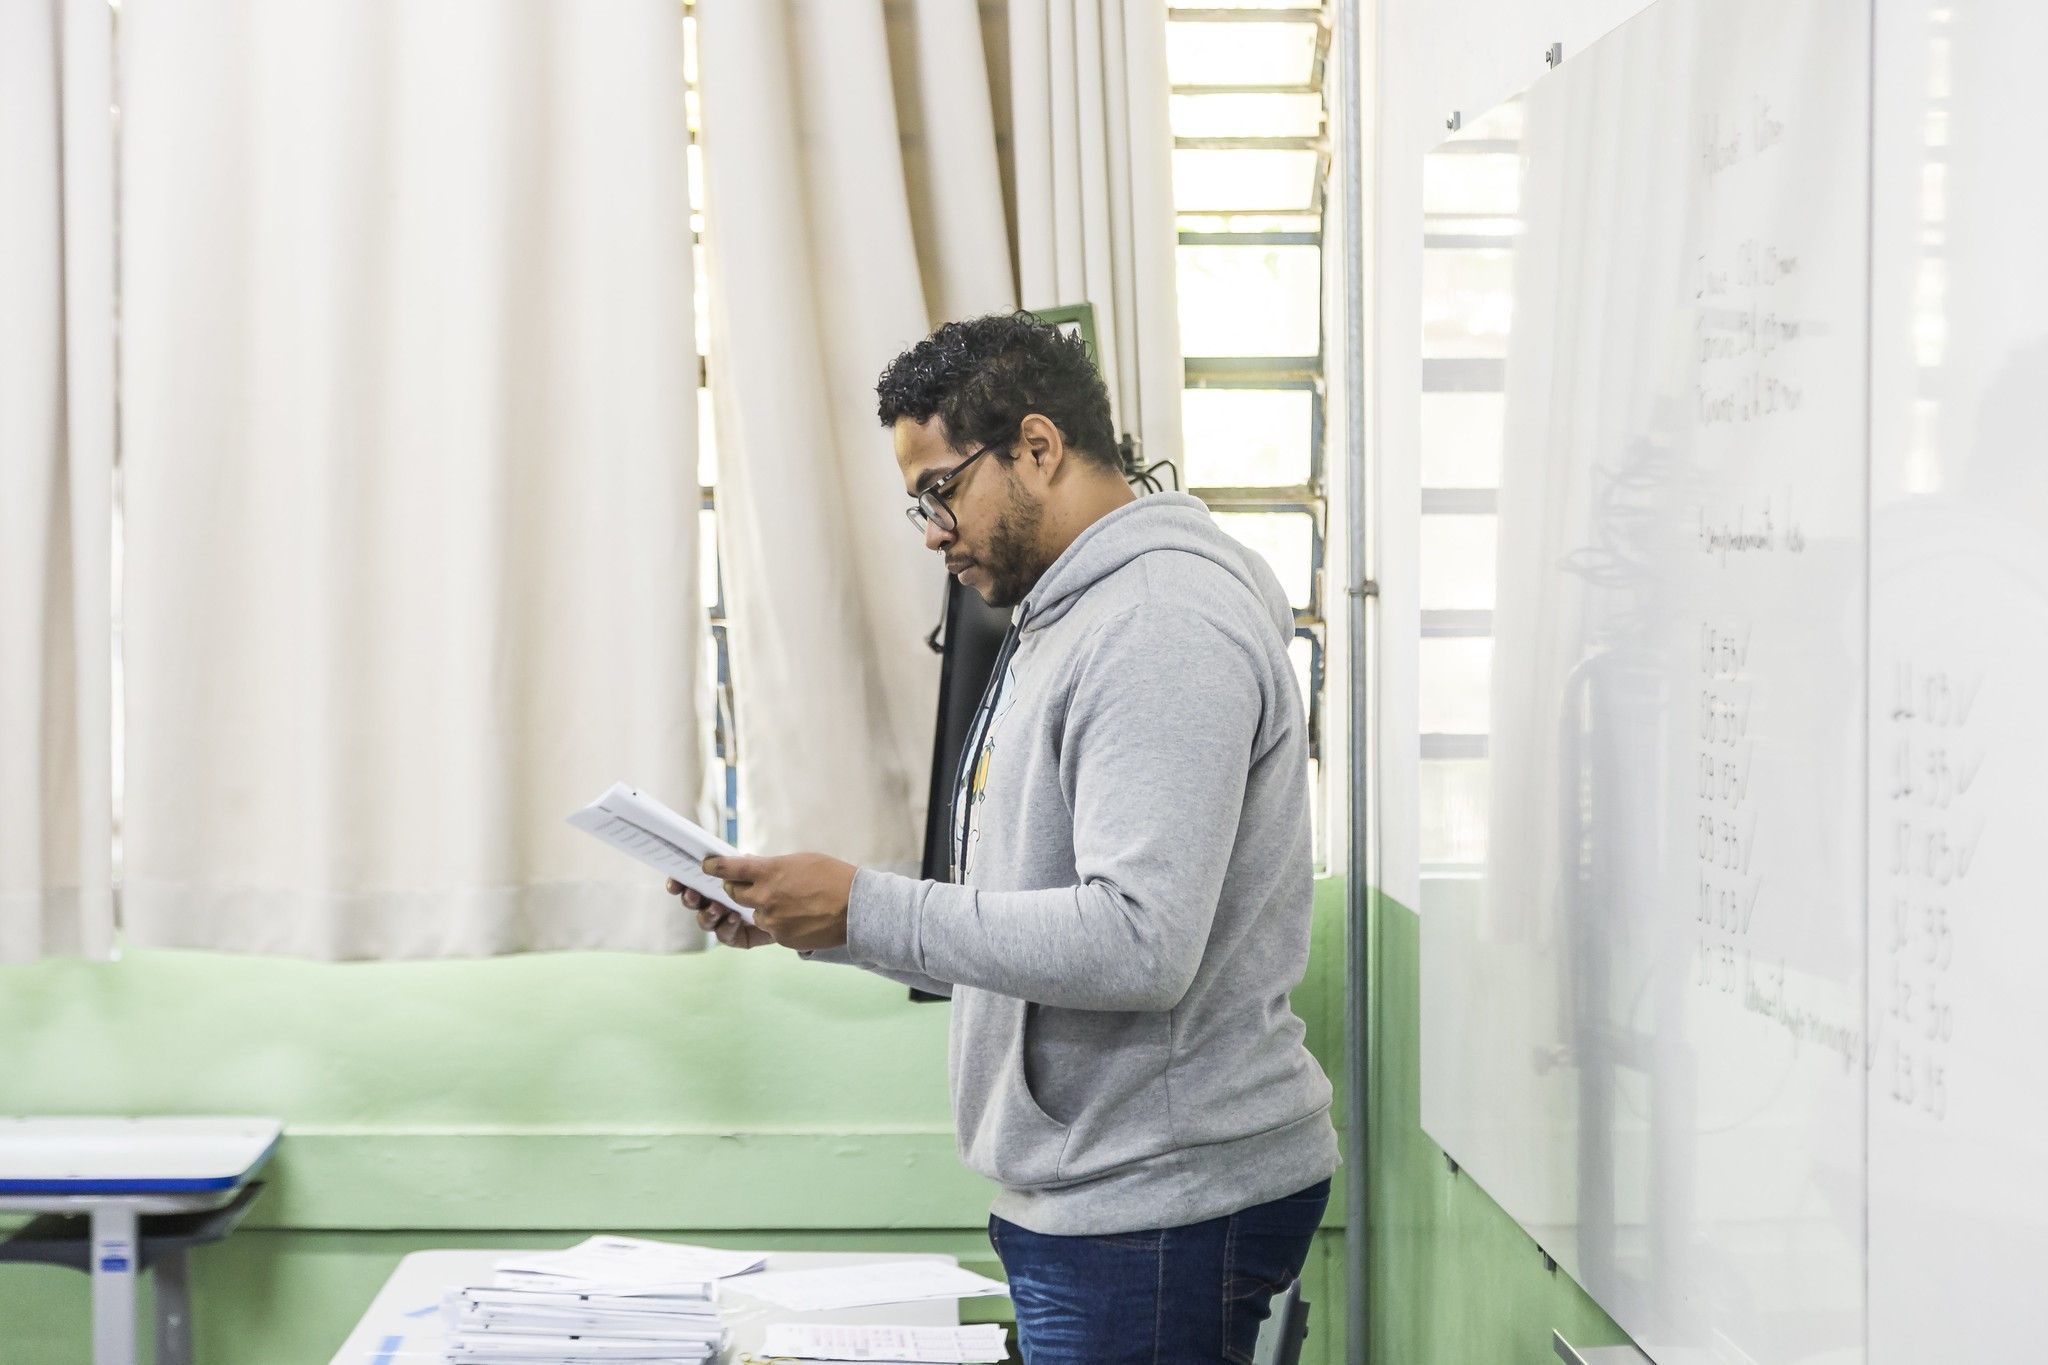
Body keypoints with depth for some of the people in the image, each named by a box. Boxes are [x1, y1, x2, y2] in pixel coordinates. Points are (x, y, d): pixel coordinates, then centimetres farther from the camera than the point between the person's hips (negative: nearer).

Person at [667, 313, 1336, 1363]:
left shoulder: (1163, 628, -17)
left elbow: (1136, 943, -27)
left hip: (1163, 1215, -10)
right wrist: (801, 920, 7)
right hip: (1079, 1201, 10)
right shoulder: (1064, 624, 18)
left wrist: (864, 910, -21)